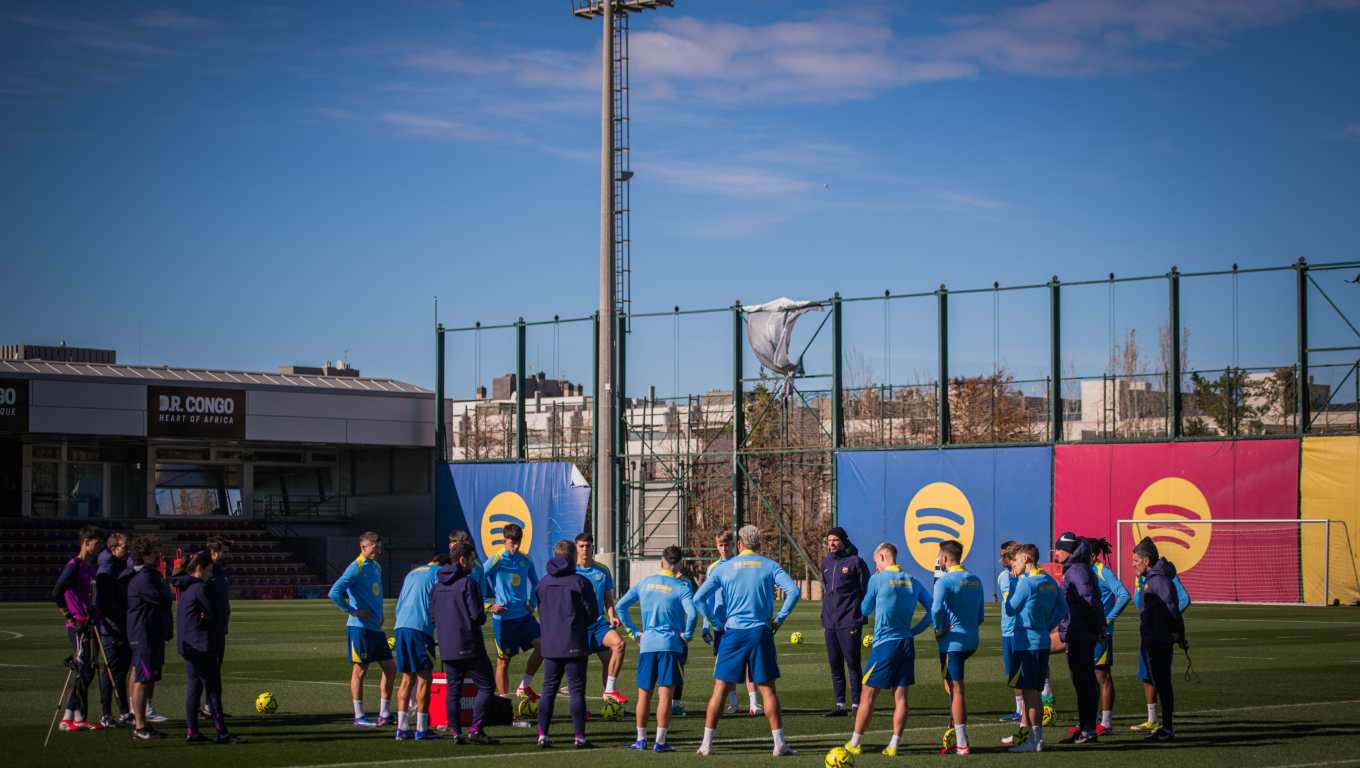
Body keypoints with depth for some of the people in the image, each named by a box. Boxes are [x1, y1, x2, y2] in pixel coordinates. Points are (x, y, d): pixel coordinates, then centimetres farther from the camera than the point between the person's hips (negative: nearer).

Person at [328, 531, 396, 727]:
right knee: (360, 670, -1)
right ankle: (359, 717, 5)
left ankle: (384, 714, 14)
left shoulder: (376, 567, 15)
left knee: (390, 668, 7)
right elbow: (334, 593, -21)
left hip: (376, 628, 8)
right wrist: (354, 612, -16)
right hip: (360, 628, -8)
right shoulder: (356, 568, -12)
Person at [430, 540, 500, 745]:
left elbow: (432, 616, 14)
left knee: (453, 690, 10)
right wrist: (482, 617, 5)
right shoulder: (468, 583, -13)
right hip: (469, 646, -7)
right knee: (485, 686, 0)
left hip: (446, 648, 7)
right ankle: (476, 729, -8)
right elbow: (477, 615, -17)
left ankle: (455, 732, 8)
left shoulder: (438, 584, 10)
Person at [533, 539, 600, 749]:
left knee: (548, 690, 10)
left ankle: (542, 735, 6)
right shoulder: (580, 582, -8)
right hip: (574, 644, -4)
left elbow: (540, 611, 14)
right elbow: (593, 613, -5)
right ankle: (580, 737, -1)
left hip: (549, 644, 4)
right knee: (577, 690, 0)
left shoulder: (543, 583, 6)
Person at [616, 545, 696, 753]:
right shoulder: (681, 587, -5)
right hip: (671, 645, -3)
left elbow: (620, 606, 10)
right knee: (665, 695, -2)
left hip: (646, 644, 4)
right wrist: (687, 635, -4)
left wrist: (634, 632, 14)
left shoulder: (644, 583, 8)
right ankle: (660, 741, -4)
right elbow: (691, 614, -19)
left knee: (644, 694, 11)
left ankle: (641, 739, 18)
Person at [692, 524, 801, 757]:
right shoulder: (770, 566, 3)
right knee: (767, 689, 4)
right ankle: (779, 744, 3)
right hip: (761, 633, 0)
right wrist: (779, 618, -1)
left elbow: (698, 597, 1)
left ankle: (707, 744, 4)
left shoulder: (724, 568, 5)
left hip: (733, 633, 0)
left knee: (720, 688, 4)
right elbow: (793, 591, -9)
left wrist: (716, 622, 8)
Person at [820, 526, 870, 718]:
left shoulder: (855, 562, -5)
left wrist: (862, 617, -10)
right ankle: (840, 704, 15)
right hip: (830, 623, 7)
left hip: (849, 623, -6)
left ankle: (857, 704, 1)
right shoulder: (826, 562, 14)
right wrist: (824, 619, 17)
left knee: (853, 664, -4)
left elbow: (866, 591, -4)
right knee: (835, 665, 9)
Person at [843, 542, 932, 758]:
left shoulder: (877, 579, -6)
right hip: (907, 643, 5)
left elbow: (865, 610, 4)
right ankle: (894, 745, 3)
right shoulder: (912, 582, 8)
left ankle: (855, 744, 6)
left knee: (868, 694, 2)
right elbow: (932, 609, 8)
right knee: (900, 696, 4)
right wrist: (915, 630, 10)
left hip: (885, 644, -5)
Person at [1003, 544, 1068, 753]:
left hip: (1026, 643, -8)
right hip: (1042, 641, 8)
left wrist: (1012, 583, -4)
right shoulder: (1050, 582, 9)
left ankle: (1035, 741, -2)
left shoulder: (1026, 583, -16)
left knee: (1030, 692, -4)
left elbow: (1008, 610, -10)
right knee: (1032, 691, 16)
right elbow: (1062, 608, 18)